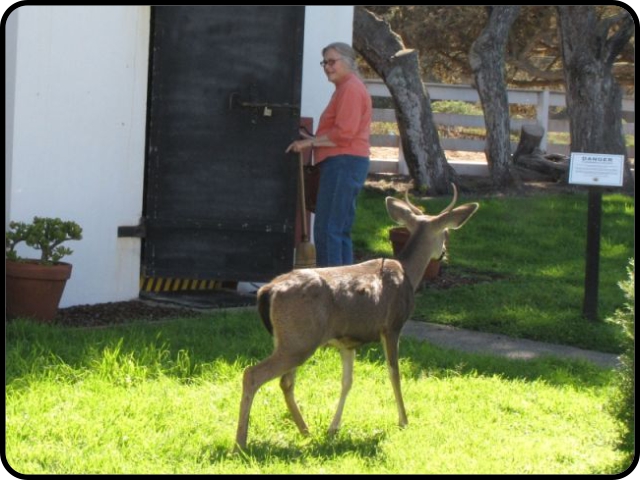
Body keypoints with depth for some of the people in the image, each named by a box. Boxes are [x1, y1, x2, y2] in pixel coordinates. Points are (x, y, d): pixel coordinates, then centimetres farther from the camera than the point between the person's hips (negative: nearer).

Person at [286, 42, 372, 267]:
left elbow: (344, 133, -19)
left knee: (327, 229, -12)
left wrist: (311, 142, -13)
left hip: (343, 164, -11)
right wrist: (316, 140, 10)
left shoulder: (351, 89, -11)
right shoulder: (345, 88, 22)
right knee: (340, 230, 14)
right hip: (343, 163, 11)